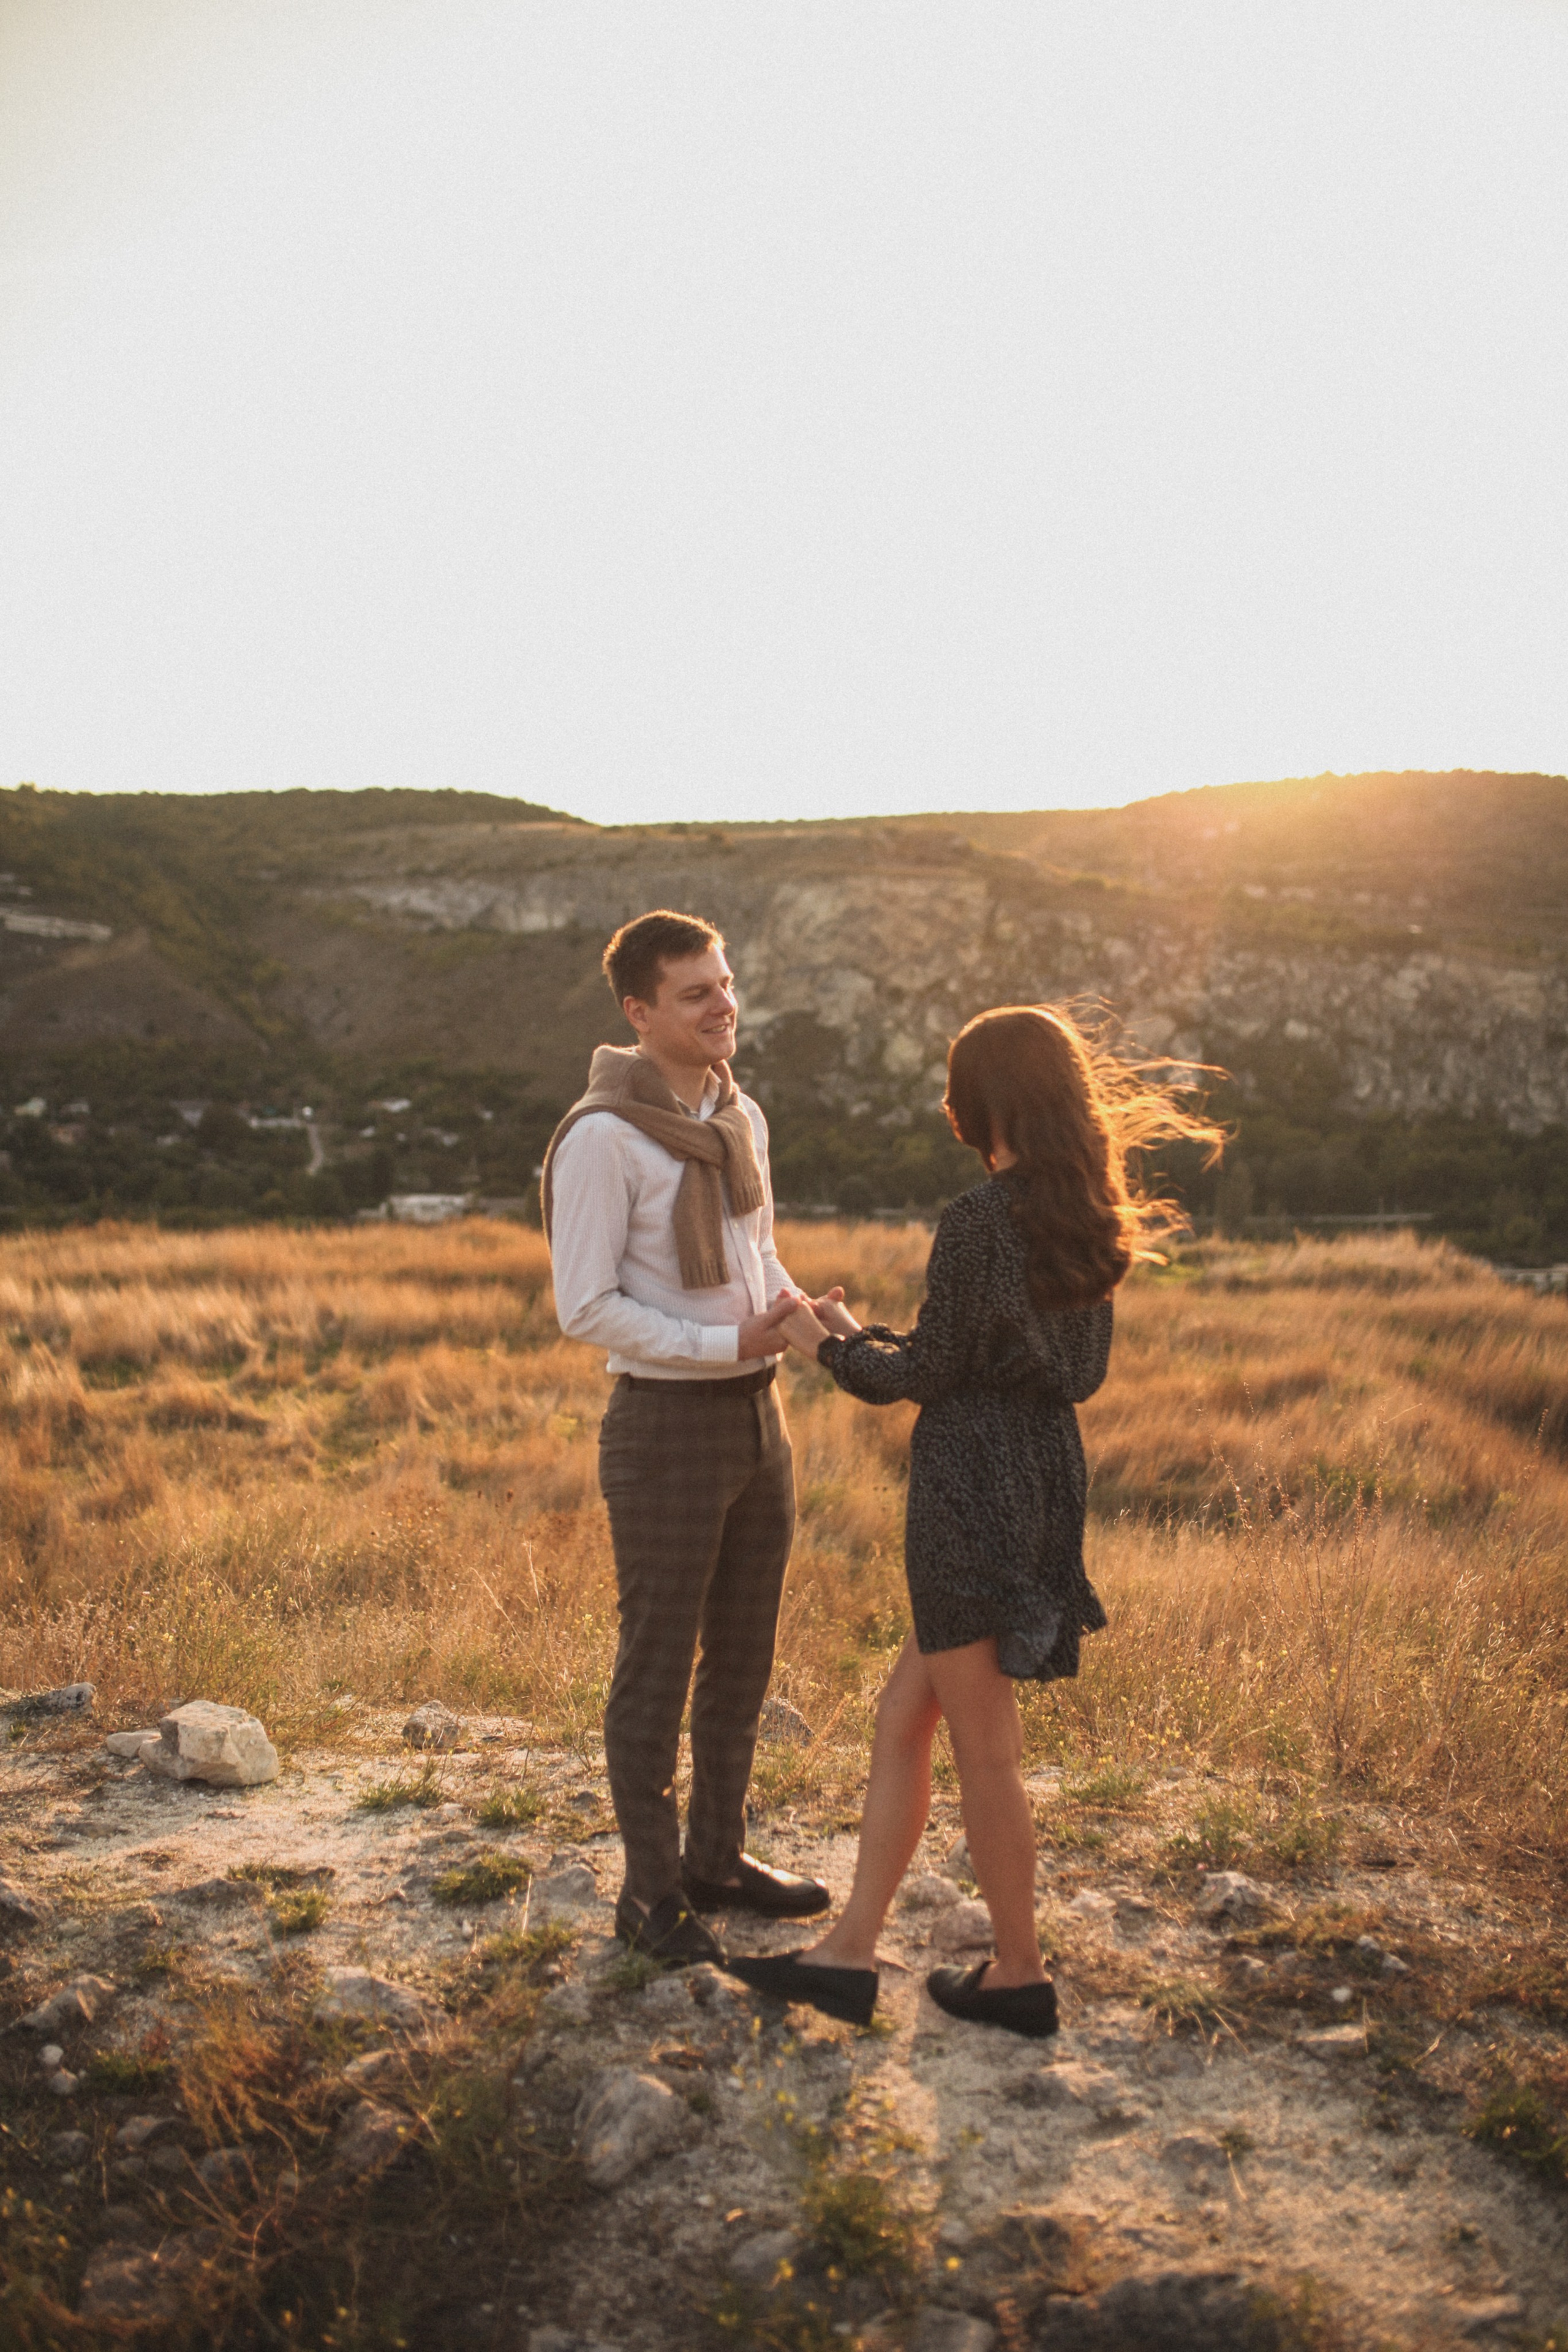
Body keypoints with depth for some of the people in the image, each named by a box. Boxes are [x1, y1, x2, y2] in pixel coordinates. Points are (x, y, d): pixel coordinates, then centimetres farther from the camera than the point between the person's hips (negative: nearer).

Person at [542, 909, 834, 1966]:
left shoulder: (741, 1115, 8)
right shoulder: (602, 1136, -16)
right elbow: (587, 1308, -17)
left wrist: (800, 1309, -1)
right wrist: (723, 1345, -20)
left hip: (758, 1413, 8)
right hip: (666, 1422, -7)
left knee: (744, 1654, 17)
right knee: (658, 1668, 5)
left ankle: (720, 1857, 34)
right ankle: (652, 1890, 21)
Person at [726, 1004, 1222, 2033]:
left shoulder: (977, 1219, -18)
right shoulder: (1088, 1220, 7)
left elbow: (930, 1372, -13)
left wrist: (833, 1343, 5)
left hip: (973, 1486, -9)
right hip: (1050, 1475, 9)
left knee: (985, 1748, 7)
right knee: (903, 1718, 16)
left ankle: (1021, 1974, 23)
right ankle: (851, 1952, 24)